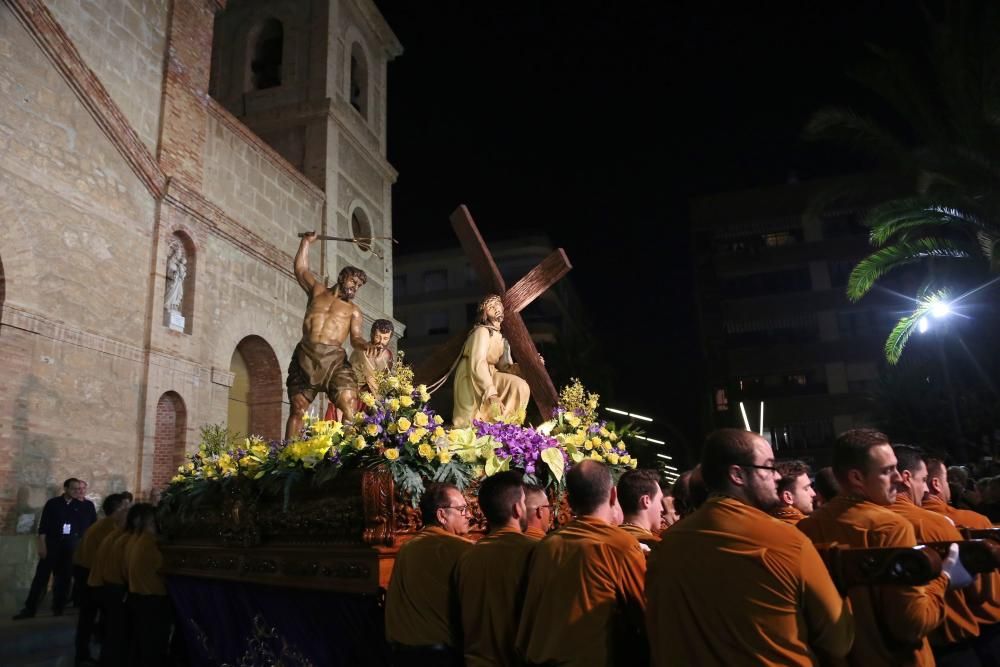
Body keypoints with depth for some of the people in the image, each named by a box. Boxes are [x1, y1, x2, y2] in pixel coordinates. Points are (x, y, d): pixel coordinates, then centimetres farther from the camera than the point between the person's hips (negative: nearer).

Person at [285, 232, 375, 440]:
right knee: (297, 409, 1)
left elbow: (355, 338, 6)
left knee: (349, 403, -20)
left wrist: (365, 345, -16)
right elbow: (301, 268, 30)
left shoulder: (354, 311, 16)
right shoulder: (317, 291, 20)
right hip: (305, 356, 1)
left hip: (334, 358, -1)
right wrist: (306, 242, 34)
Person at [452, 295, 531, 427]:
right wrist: (492, 394, -37)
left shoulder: (500, 337, 12)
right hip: (471, 379, -8)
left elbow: (504, 365, 3)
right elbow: (478, 364, -28)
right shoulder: (482, 331, -15)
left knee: (520, 386, -13)